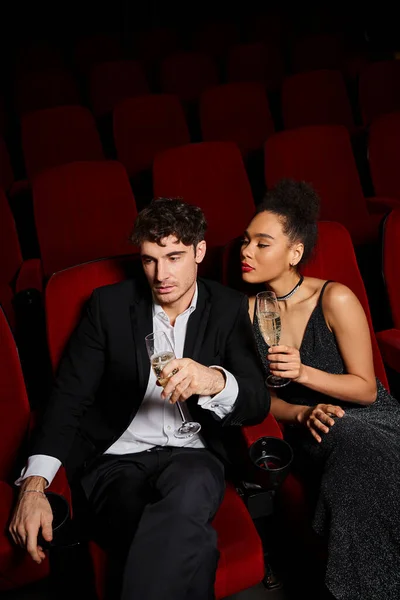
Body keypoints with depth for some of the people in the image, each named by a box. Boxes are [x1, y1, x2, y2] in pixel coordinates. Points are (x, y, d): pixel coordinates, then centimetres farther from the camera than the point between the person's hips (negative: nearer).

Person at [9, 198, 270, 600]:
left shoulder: (228, 308, 4)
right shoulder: (109, 304, 3)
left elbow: (258, 403, -4)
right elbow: (70, 395, 0)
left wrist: (216, 381, -29)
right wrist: (34, 484, -15)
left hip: (192, 459, 1)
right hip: (117, 462, -1)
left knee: (191, 487, -37)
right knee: (190, 544, -33)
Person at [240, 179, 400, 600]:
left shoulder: (335, 300, -13)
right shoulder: (247, 311, -1)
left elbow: (366, 389, -8)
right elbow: (266, 399, 5)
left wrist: (304, 373, -25)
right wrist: (304, 414, -16)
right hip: (311, 436, 2)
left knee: (348, 436, -36)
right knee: (340, 434, -33)